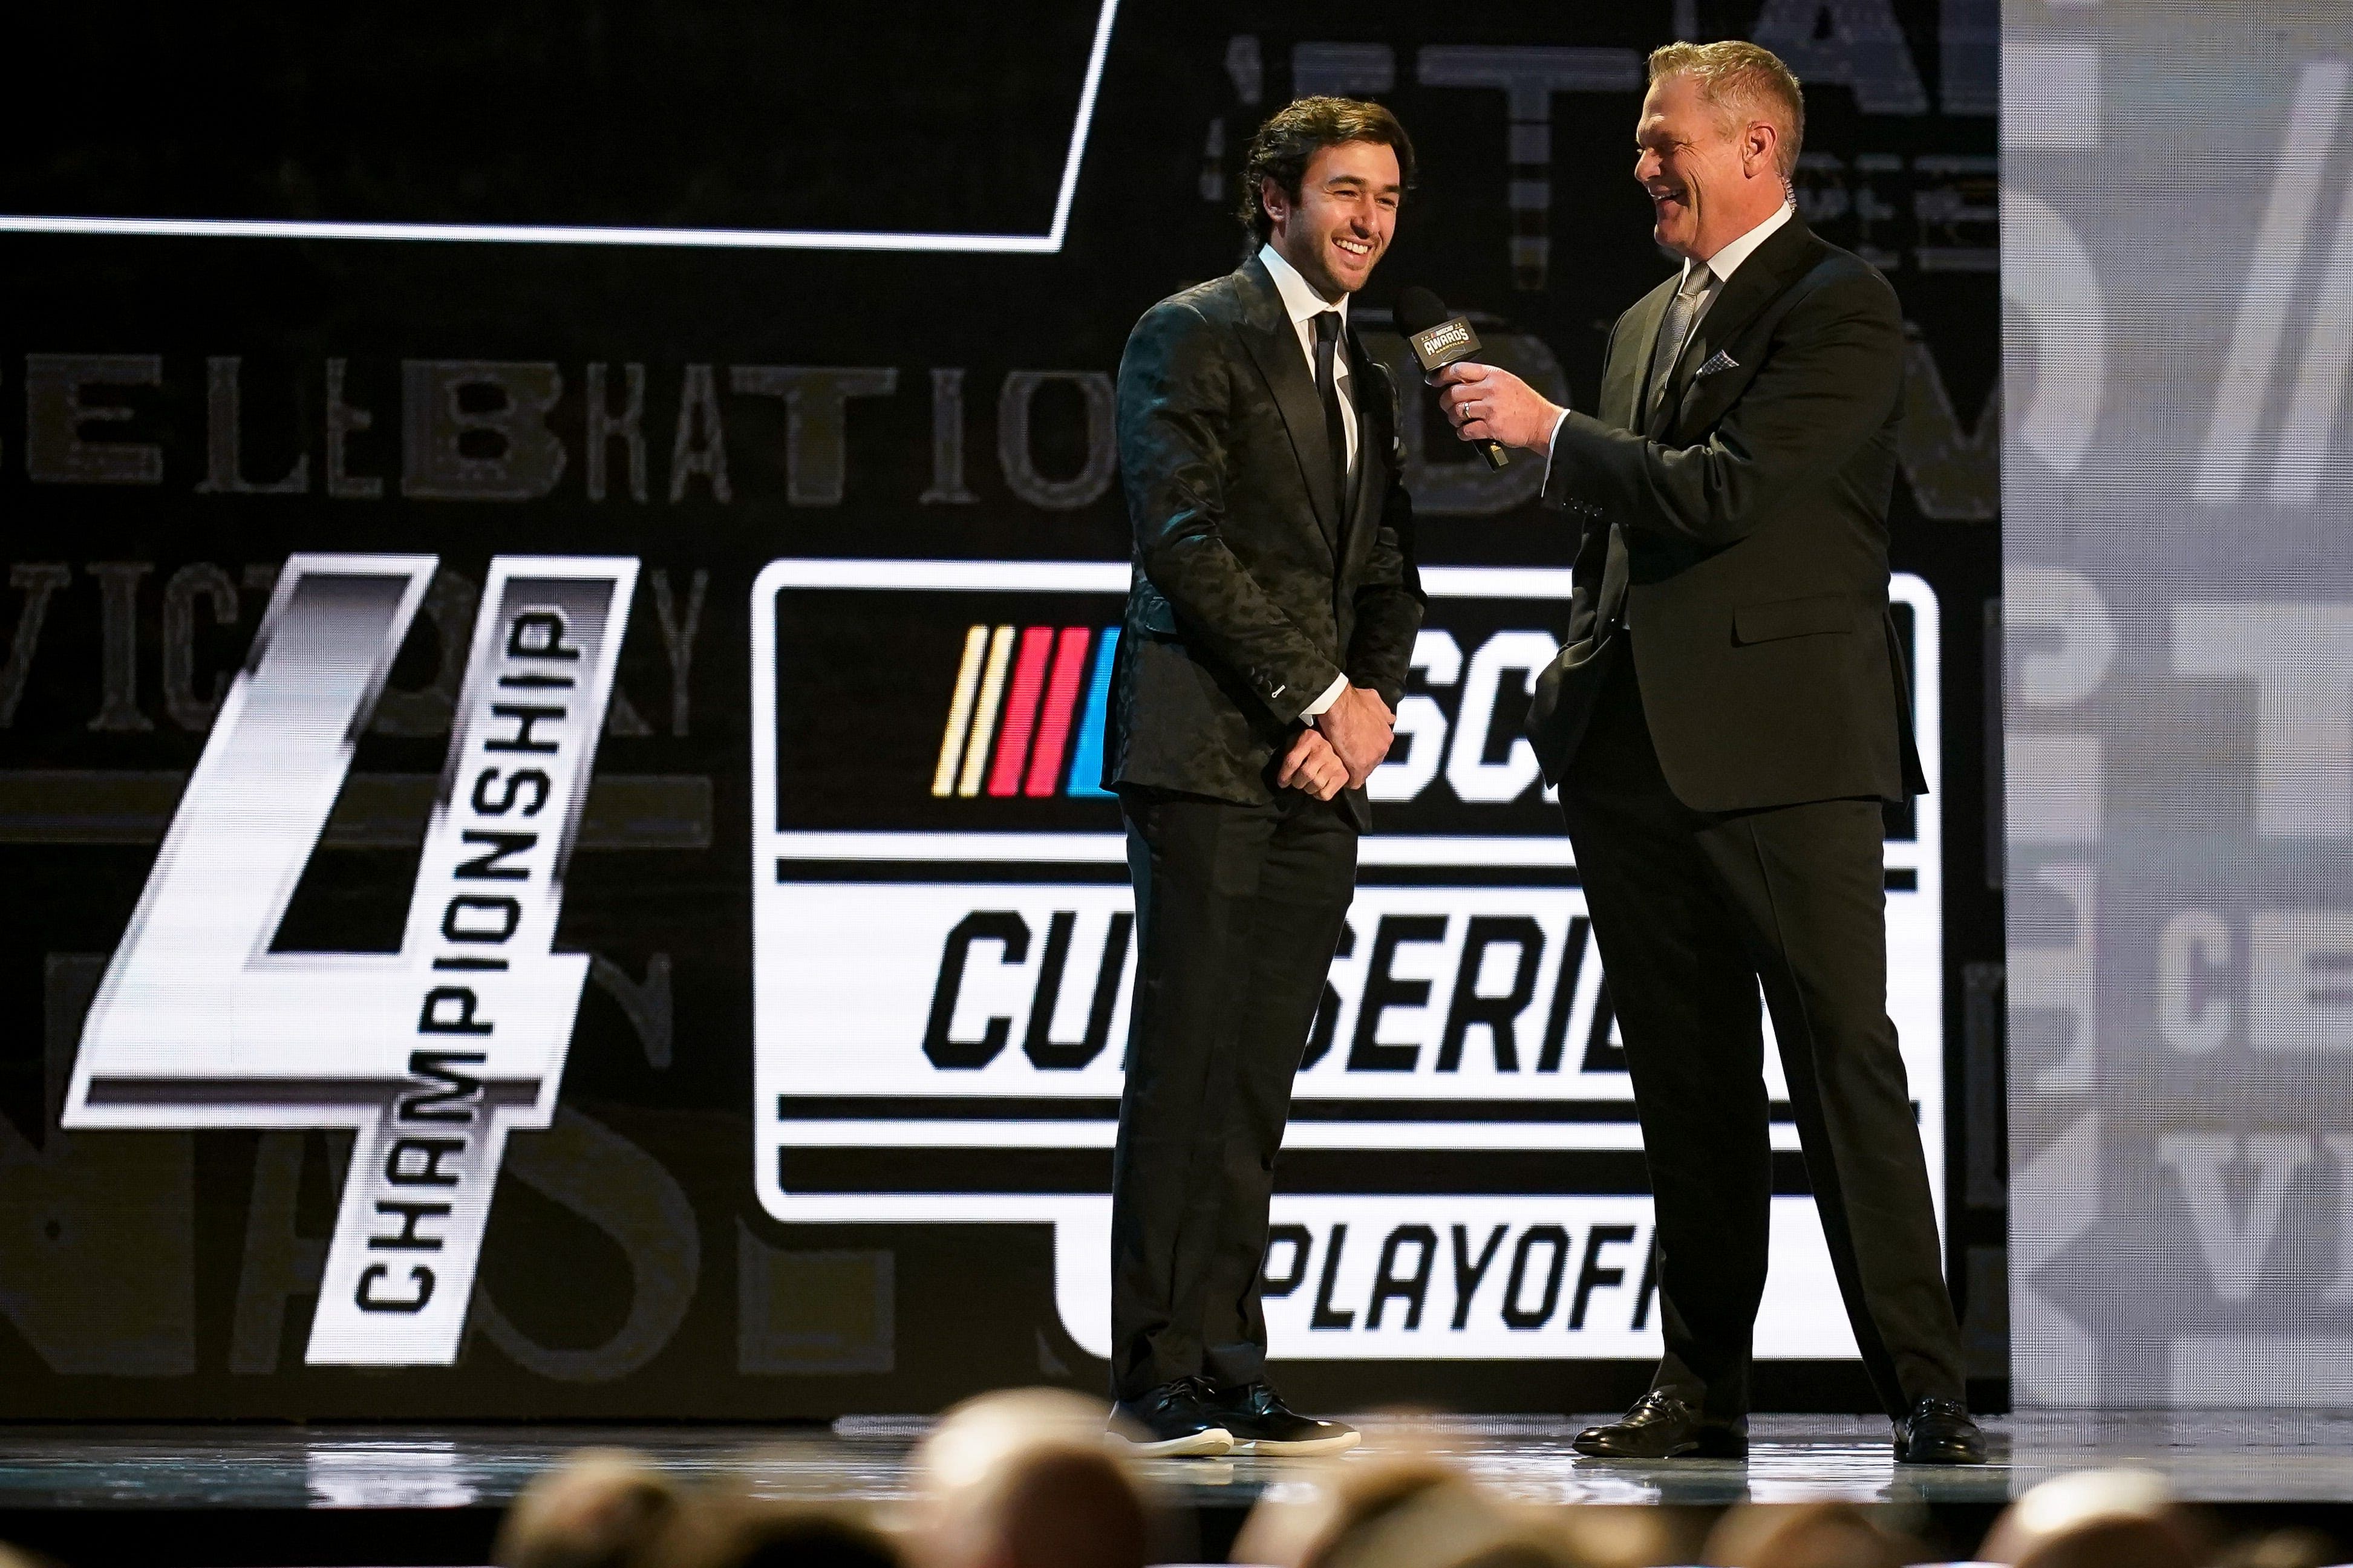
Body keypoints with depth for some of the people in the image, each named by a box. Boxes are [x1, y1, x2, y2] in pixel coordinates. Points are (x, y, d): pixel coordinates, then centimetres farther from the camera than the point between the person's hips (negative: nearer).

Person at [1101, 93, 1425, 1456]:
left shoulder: (1365, 380, 22)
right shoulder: (1193, 337, -2)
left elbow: (1390, 575, 20)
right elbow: (1183, 538, -12)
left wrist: (1374, 701, 0)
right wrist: (1314, 697, -13)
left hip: (1320, 775, 7)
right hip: (1210, 749, -7)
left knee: (1259, 1076, 5)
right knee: (1188, 1063, -8)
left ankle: (1229, 1366, 5)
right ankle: (1159, 1376, -7)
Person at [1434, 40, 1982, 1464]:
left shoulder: (1839, 307, -6)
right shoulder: (1649, 322, 21)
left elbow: (1724, 491, -17)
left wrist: (1550, 432, -11)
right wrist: (1580, 683, 17)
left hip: (1782, 749, -8)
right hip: (1639, 754, 8)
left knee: (1845, 1060, -10)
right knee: (1687, 1082, 8)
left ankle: (1924, 1387, -10)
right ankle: (1704, 1387, 12)